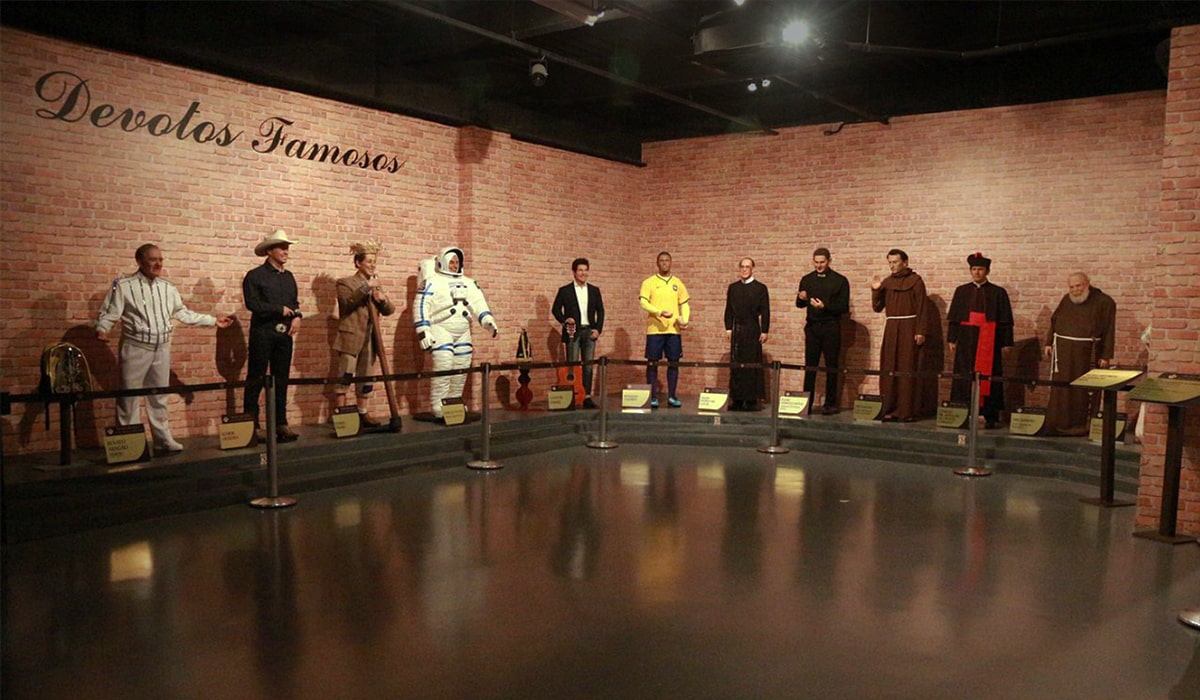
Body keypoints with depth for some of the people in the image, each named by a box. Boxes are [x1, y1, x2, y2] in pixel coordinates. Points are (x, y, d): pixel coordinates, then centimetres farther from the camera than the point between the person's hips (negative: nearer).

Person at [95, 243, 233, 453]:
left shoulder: (167, 287, 11)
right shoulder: (124, 285, -4)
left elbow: (183, 313, 17)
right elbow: (109, 313, -7)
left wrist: (213, 320, 15)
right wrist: (102, 329, -28)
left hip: (162, 349, 5)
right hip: (136, 348, -5)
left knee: (159, 397, 13)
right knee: (130, 397, 0)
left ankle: (163, 439, 21)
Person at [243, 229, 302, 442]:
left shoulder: (289, 277, 15)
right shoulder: (255, 276, -4)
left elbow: (295, 303, 18)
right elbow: (252, 303, -15)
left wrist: (297, 317, -2)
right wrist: (280, 310, -12)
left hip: (285, 333, 6)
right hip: (262, 333, -6)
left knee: (281, 380, 7)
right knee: (256, 380, -1)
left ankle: (280, 424, 11)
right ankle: (251, 425, 4)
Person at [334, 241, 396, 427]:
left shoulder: (377, 285, 17)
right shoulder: (345, 283, 0)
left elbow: (389, 310, 11)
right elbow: (347, 301, -20)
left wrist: (382, 300, -9)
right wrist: (367, 287, -24)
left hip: (370, 340, 6)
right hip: (351, 338, -6)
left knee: (366, 379, 10)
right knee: (345, 378, -8)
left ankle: (363, 415, 17)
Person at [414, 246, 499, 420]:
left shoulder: (468, 283, 16)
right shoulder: (432, 282, -2)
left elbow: (479, 304, 11)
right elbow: (421, 307, -8)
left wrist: (489, 321, -6)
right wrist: (424, 332, -16)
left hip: (463, 333, 6)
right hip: (441, 330, -6)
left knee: (461, 370, 7)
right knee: (443, 368, -15)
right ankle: (439, 409, -12)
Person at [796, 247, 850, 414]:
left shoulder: (840, 281, -1)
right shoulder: (807, 280, 9)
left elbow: (844, 307, -5)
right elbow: (800, 305, 14)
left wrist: (825, 306, -19)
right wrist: (801, 298, -9)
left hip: (831, 327, -3)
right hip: (812, 327, 3)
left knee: (831, 367, 2)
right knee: (810, 366, 2)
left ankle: (830, 403, 8)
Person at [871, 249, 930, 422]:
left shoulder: (915, 280, -2)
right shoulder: (886, 282, 12)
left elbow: (922, 308, -6)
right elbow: (877, 307, 12)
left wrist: (920, 332, -14)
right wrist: (875, 290, -4)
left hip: (909, 328, -5)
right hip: (891, 328, 5)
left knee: (907, 370, -5)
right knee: (888, 370, 3)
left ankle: (908, 410, -2)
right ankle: (890, 409, 8)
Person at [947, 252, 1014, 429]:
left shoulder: (998, 292, 3)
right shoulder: (962, 291, 9)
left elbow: (1005, 321, 1)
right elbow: (953, 317, 10)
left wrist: (1006, 343, -3)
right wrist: (952, 339, 4)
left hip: (989, 342, -2)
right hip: (966, 341, 2)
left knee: (988, 377, -2)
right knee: (964, 377, 2)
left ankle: (990, 416, 3)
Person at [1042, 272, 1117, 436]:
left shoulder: (1103, 302, -3)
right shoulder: (1066, 300, 10)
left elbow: (1109, 330, -4)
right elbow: (1054, 322, 17)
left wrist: (1106, 355, -8)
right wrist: (1049, 343, 8)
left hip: (1087, 353, -3)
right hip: (1063, 351, 3)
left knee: (1083, 390, 3)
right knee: (1060, 389, 3)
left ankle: (1082, 425, 12)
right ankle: (1058, 424, 8)